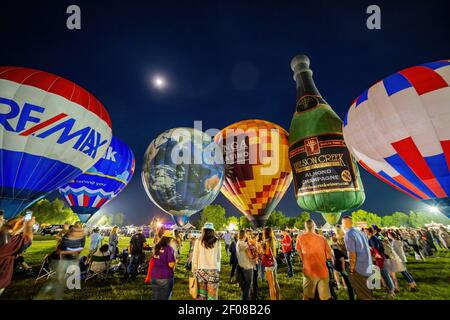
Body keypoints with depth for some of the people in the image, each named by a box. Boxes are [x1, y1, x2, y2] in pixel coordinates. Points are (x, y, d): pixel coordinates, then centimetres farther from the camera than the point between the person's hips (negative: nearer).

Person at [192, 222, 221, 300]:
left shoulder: (199, 241, -2)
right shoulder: (217, 242, -1)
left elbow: (194, 258, 3)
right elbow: (218, 258, 6)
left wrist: (194, 270, 13)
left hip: (201, 270, 0)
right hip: (213, 271, 0)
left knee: (201, 295, 11)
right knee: (212, 296, 8)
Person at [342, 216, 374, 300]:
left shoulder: (348, 235, -19)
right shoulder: (360, 232, 5)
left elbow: (352, 255, -22)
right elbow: (366, 249, 11)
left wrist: (351, 270, -11)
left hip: (358, 269, -8)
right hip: (368, 267, 8)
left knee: (362, 295, 9)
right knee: (365, 292, 24)